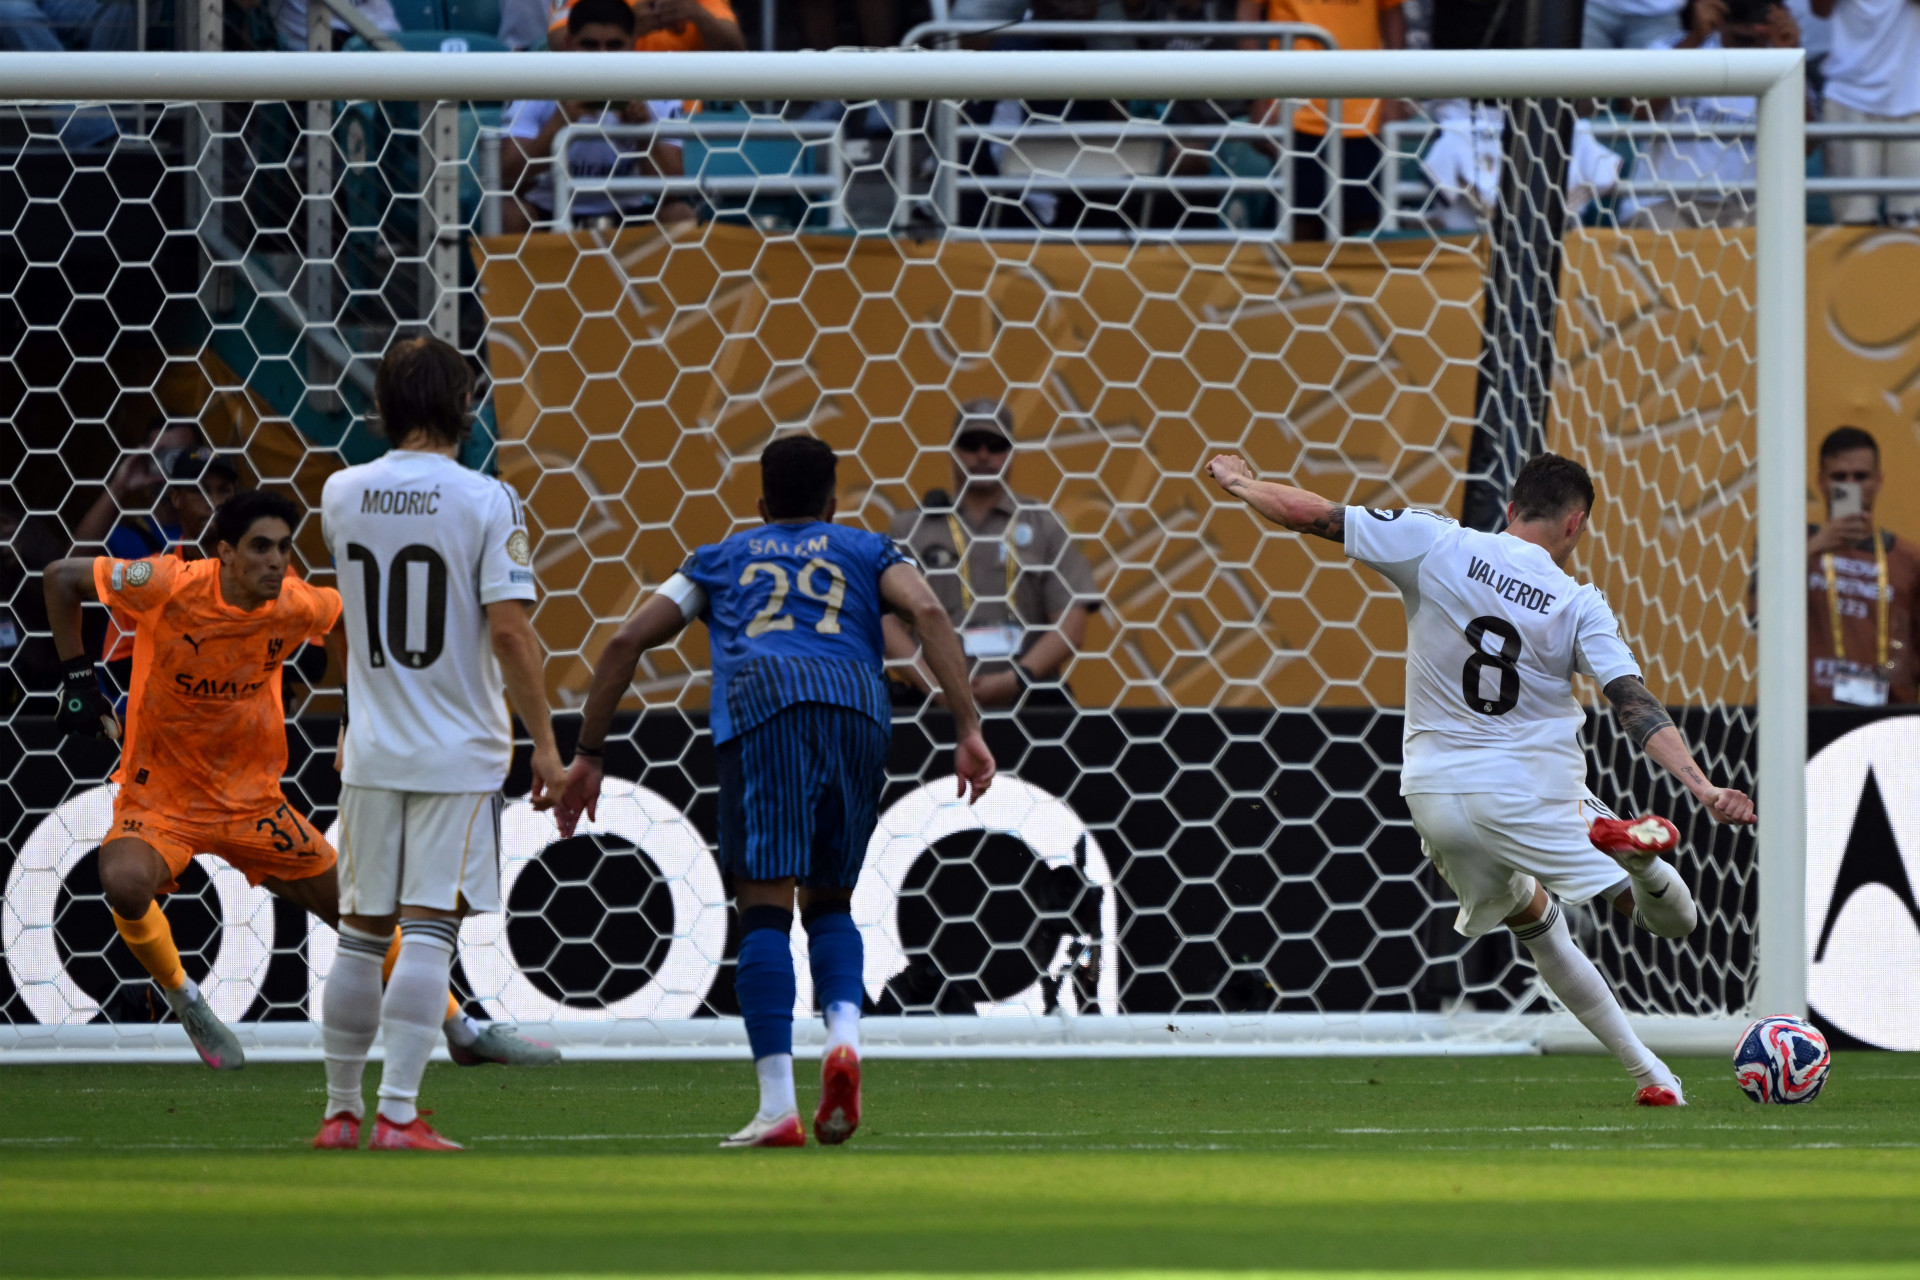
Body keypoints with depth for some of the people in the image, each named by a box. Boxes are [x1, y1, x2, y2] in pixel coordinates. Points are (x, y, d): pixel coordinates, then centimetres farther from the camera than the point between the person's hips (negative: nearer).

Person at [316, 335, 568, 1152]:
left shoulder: (342, 495, 2)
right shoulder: (485, 503, -10)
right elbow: (509, 629, -15)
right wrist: (544, 742, -9)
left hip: (371, 749, 4)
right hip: (459, 751, -4)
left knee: (361, 933, 12)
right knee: (428, 932, -5)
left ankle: (341, 1111, 18)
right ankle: (397, 1115, -11)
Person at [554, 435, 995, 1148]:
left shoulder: (720, 561, 33)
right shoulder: (866, 553, 31)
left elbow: (628, 641, 25)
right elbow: (928, 613, 10)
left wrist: (587, 754, 29)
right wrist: (967, 729, 4)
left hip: (761, 702, -1)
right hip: (858, 705, 1)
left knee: (764, 908, -4)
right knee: (829, 903, 17)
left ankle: (777, 1107, -17)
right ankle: (844, 1038, -11)